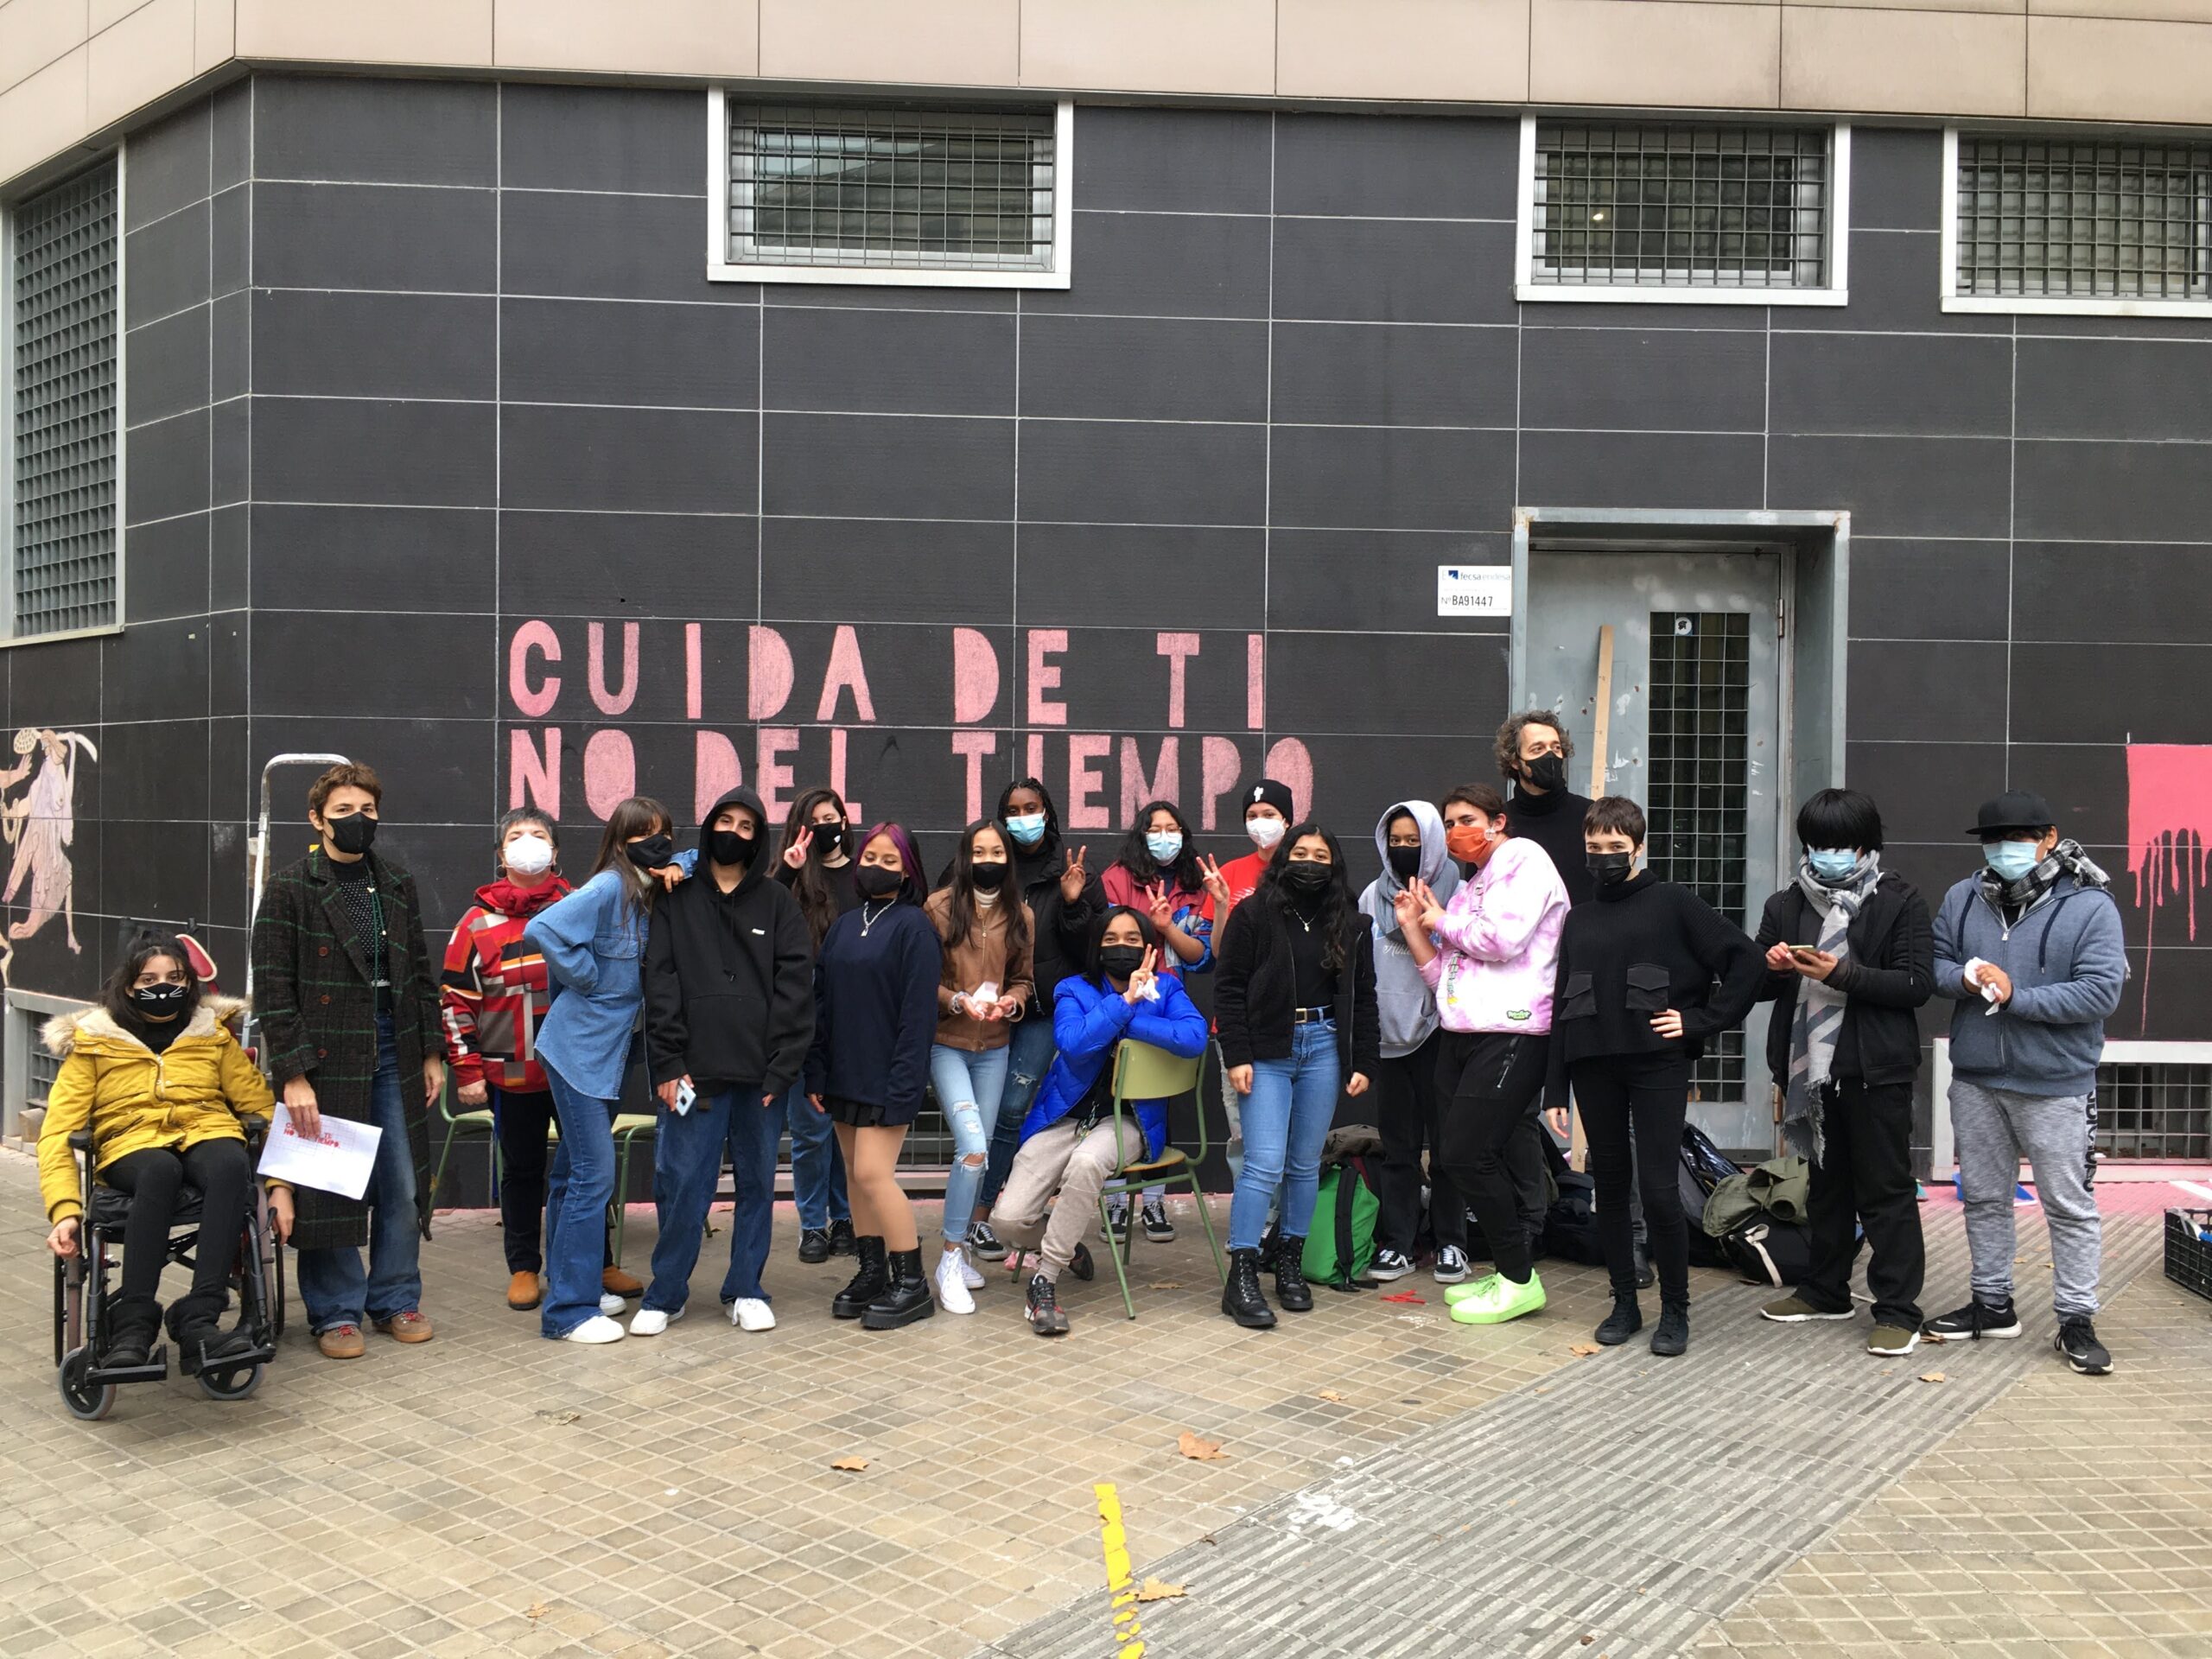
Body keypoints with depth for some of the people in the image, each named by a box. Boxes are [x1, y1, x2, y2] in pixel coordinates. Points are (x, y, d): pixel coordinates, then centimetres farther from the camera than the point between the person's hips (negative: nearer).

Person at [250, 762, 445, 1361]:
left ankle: (396, 1301, 22)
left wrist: (432, 1052, 11)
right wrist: (293, 1074, -14)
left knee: (403, 1187, 7)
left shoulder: (397, 887, 12)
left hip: (394, 1058, 5)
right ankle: (336, 1313, 16)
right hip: (327, 1060, -4)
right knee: (330, 1189, 2)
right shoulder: (290, 890, -4)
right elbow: (273, 990, -8)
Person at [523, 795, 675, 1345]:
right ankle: (568, 1310, 0)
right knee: (594, 1175, -7)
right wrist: (589, 979, -16)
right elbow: (543, 931, -28)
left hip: (611, 1052, 8)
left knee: (576, 1172, 17)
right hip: (579, 1050, -8)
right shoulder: (609, 888, -17)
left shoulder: (653, 894, 8)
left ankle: (572, 1285, 27)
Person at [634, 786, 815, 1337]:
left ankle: (746, 1290, 21)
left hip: (763, 1074, 1)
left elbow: (796, 986, 1)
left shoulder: (778, 902, 7)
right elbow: (660, 985, 1)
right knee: (682, 1184, 0)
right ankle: (665, 1295, 15)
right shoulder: (676, 901, 7)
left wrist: (783, 1067, -8)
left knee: (757, 1183, 8)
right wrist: (668, 1064, -8)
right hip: (696, 1071, -1)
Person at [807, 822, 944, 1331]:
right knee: (857, 1175, 11)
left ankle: (911, 1283, 1)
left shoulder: (913, 926, -8)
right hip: (844, 1074, 7)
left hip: (885, 1076, -6)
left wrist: (903, 1083, -17)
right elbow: (822, 1001, 12)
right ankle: (872, 1271, 23)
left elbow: (918, 1011, -13)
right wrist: (817, 1073, 5)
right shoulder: (843, 926, 11)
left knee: (873, 1173, -10)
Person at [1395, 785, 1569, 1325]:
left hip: (1510, 1033, -9)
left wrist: (1442, 921, -2)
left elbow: (1504, 939, -18)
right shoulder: (1470, 886, 23)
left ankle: (1519, 1280, 2)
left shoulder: (1523, 859, -3)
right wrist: (1414, 926, 9)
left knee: (1467, 1155, -11)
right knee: (1469, 1157, 8)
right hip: (1462, 1036, 9)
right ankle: (1506, 1272, 20)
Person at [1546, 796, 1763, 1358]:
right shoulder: (1578, 920, 15)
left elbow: (1747, 961, -3)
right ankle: (1624, 1303, 20)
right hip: (1594, 1067, 4)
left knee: (1660, 1190, -7)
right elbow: (1561, 1006, 14)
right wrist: (1555, 1087, 9)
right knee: (1610, 1186, 9)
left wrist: (1701, 1020, -8)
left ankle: (1675, 1310, 8)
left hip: (1657, 1063, -4)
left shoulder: (1673, 903, 2)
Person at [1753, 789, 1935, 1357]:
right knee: (1827, 1182, 18)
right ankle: (1826, 1291, 30)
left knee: (1885, 1190, 0)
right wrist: (1771, 967, -11)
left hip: (1875, 1070, -5)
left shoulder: (1900, 903, -4)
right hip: (1810, 1066, 5)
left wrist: (1843, 974, -23)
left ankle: (1898, 1311, 7)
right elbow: (1755, 986, 13)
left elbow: (1918, 984, -12)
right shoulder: (1786, 905, 10)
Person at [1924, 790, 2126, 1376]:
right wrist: (1963, 977, -15)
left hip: (2055, 1085, -5)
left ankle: (2076, 1321, 16)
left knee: (2069, 1206, 4)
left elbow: (2102, 991, -17)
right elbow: (1932, 963, 8)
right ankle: (1992, 1305, 29)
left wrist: (2016, 996, -21)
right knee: (1984, 1197, 15)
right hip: (1975, 1080, 5)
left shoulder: (2090, 906, -10)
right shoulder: (1963, 898, 4)